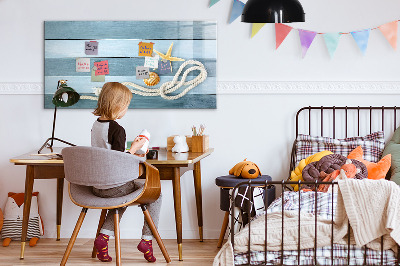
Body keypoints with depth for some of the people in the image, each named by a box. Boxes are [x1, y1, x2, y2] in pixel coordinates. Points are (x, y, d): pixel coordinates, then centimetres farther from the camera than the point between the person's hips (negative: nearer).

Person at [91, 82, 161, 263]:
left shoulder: (96, 125, 6)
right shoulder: (117, 129, -19)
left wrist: (130, 155, 19)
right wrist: (134, 148, -8)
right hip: (114, 186, -8)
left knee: (123, 195, 35)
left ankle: (104, 236, 18)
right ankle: (147, 239, 9)